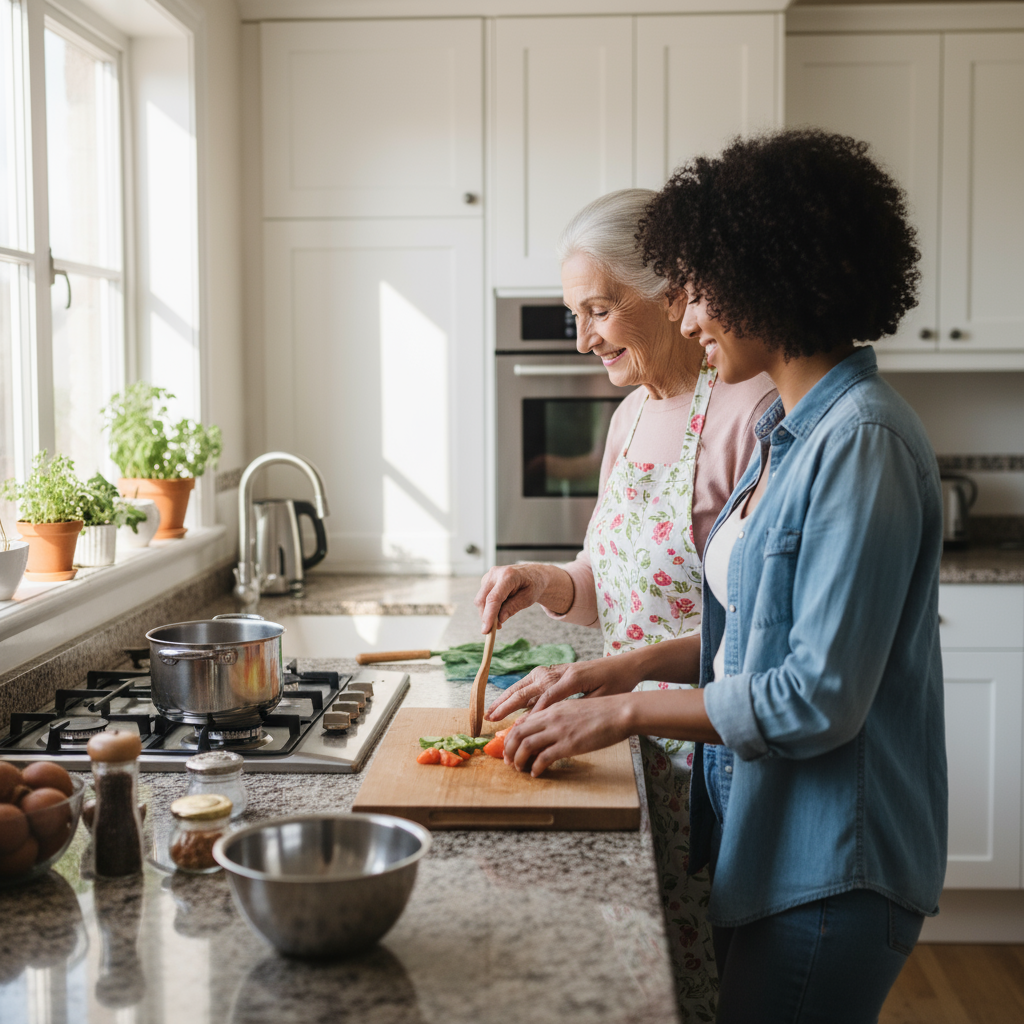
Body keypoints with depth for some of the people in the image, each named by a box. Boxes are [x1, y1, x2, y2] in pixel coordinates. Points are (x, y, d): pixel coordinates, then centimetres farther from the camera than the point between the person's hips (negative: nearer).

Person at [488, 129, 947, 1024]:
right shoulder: (792, 431, 9)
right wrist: (610, 674, 6)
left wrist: (626, 711, -16)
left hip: (829, 870, -9)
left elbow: (820, 697, -24)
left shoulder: (862, 445, -21)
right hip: (764, 840, 9)